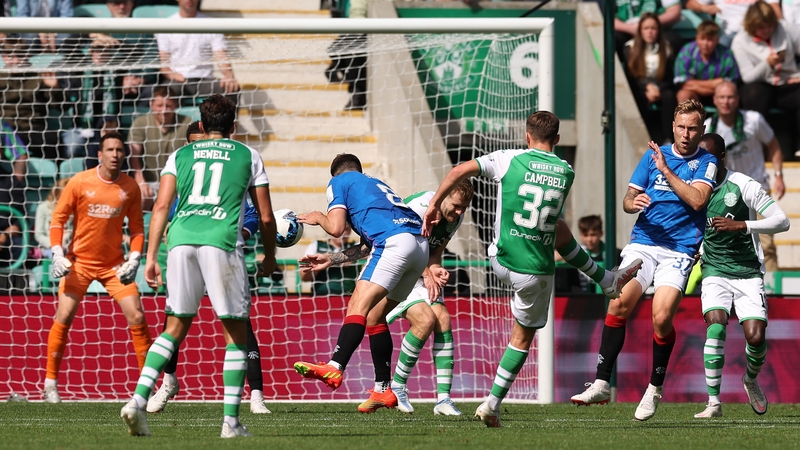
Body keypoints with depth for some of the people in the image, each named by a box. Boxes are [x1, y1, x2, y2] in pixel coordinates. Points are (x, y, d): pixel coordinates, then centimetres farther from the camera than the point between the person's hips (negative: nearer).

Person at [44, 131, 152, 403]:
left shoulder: (130, 188, -2)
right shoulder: (79, 183, -8)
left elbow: (137, 227, 5)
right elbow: (58, 219, -2)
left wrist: (134, 259, -8)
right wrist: (58, 254, -13)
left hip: (114, 264, 2)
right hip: (79, 261, -1)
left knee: (137, 317, -8)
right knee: (64, 317, -9)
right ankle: (50, 382, 4)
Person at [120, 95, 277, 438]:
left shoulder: (180, 156, 20)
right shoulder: (248, 156, 17)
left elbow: (161, 207, 9)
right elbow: (265, 216, 17)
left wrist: (151, 256, 8)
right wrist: (269, 256, 31)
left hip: (181, 240, 3)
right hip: (222, 242, -3)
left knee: (175, 328, 13)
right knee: (236, 332, 7)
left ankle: (138, 400, -5)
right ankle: (230, 420, 2)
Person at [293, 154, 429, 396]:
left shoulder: (339, 181, 15)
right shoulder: (375, 183, 36)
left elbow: (335, 228, 3)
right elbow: (369, 246, 33)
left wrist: (318, 218, 24)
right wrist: (330, 259, 38)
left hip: (395, 242, -8)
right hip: (420, 244, 8)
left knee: (359, 305, -16)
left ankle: (334, 369, -35)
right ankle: (383, 390, 13)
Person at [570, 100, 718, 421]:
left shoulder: (706, 162, 3)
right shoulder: (654, 155, 12)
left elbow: (697, 200, -14)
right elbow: (628, 199, 13)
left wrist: (666, 170, -13)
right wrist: (633, 203, -11)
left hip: (679, 250, -3)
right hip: (643, 242, 3)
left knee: (661, 317, -18)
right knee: (619, 303, -18)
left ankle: (655, 388, 4)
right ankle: (601, 384, -15)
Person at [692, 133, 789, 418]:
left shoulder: (744, 186, -7)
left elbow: (782, 221, -10)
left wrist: (742, 225, -21)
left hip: (748, 273, -2)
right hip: (715, 272, 2)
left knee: (756, 336, -12)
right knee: (716, 324, -23)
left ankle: (751, 379, 23)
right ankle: (714, 402, -22)